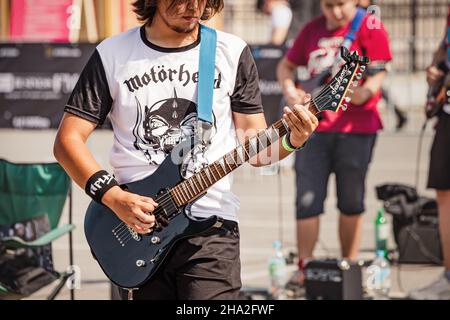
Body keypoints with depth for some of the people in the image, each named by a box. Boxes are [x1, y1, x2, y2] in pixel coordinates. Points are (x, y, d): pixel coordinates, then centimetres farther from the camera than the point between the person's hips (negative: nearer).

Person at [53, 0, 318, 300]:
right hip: (137, 225, 1)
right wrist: (114, 197, -11)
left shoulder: (233, 53, 6)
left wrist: (291, 140, -14)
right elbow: (68, 140, 2)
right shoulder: (112, 55, 3)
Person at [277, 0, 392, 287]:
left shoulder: (368, 27, -3)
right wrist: (290, 90, 3)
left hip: (355, 127, -3)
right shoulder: (313, 30, 12)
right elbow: (286, 65, 23)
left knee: (351, 203, 5)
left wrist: (364, 93, -32)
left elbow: (379, 72, -11)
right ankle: (304, 268, 6)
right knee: (308, 201, -2)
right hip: (314, 126, 3)